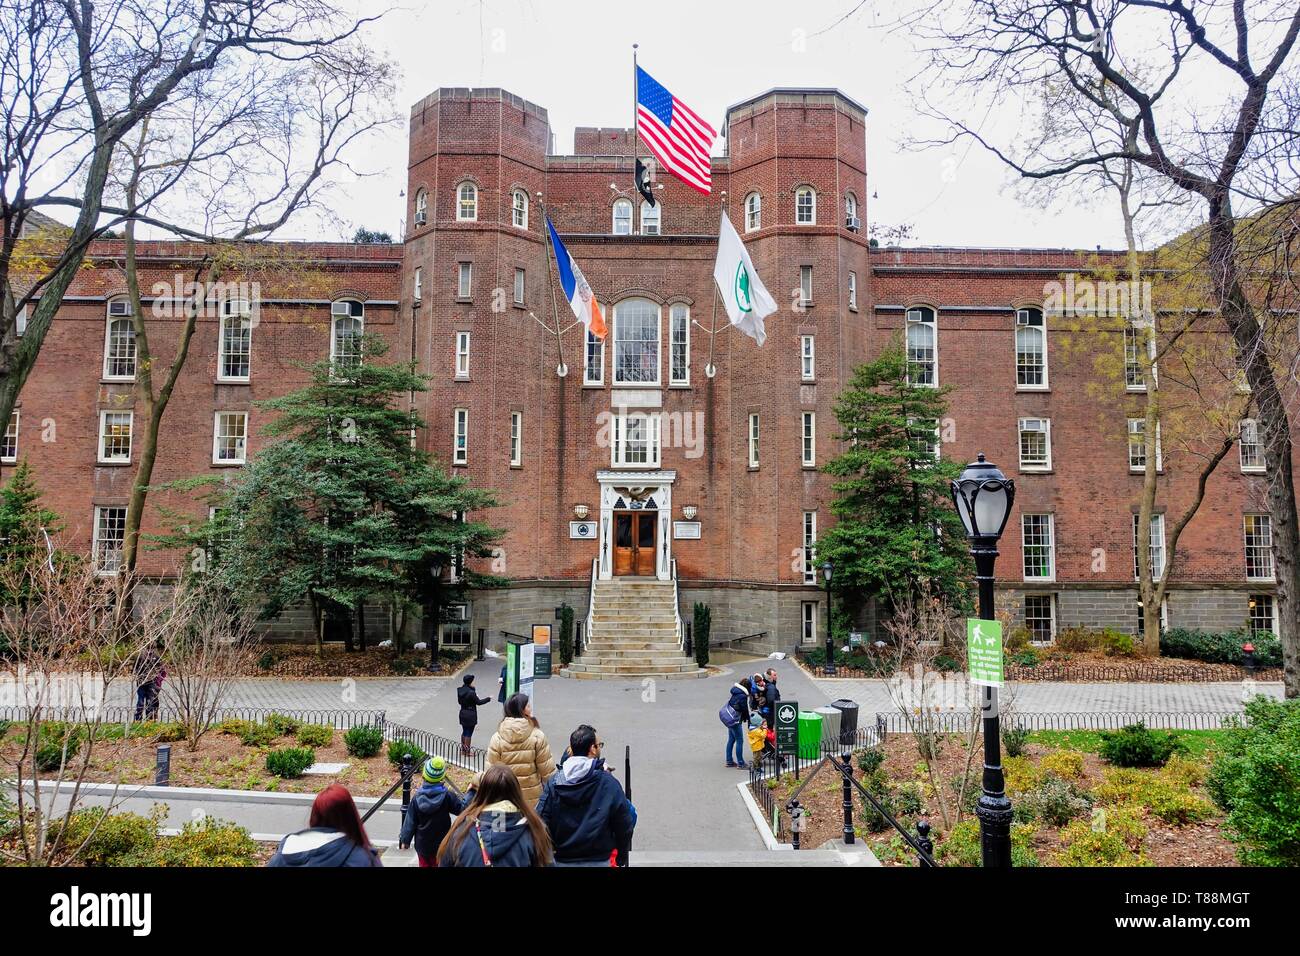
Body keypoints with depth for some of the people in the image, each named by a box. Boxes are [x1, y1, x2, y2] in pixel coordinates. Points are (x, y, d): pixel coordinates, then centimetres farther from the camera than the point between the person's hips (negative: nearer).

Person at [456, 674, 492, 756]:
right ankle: (467, 752, 10)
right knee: (469, 733, 3)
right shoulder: (471, 692, -24)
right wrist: (488, 699, -2)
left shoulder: (460, 690, -1)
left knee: (464, 732, 19)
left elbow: (459, 701, 10)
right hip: (471, 715, -7)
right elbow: (478, 702, -14)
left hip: (463, 714, 7)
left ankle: (463, 750, 28)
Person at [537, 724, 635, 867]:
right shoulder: (608, 783, -11)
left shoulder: (554, 783, -6)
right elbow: (625, 825, -7)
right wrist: (621, 858, 10)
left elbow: (541, 822, -8)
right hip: (599, 861, -2)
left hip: (562, 861, 3)